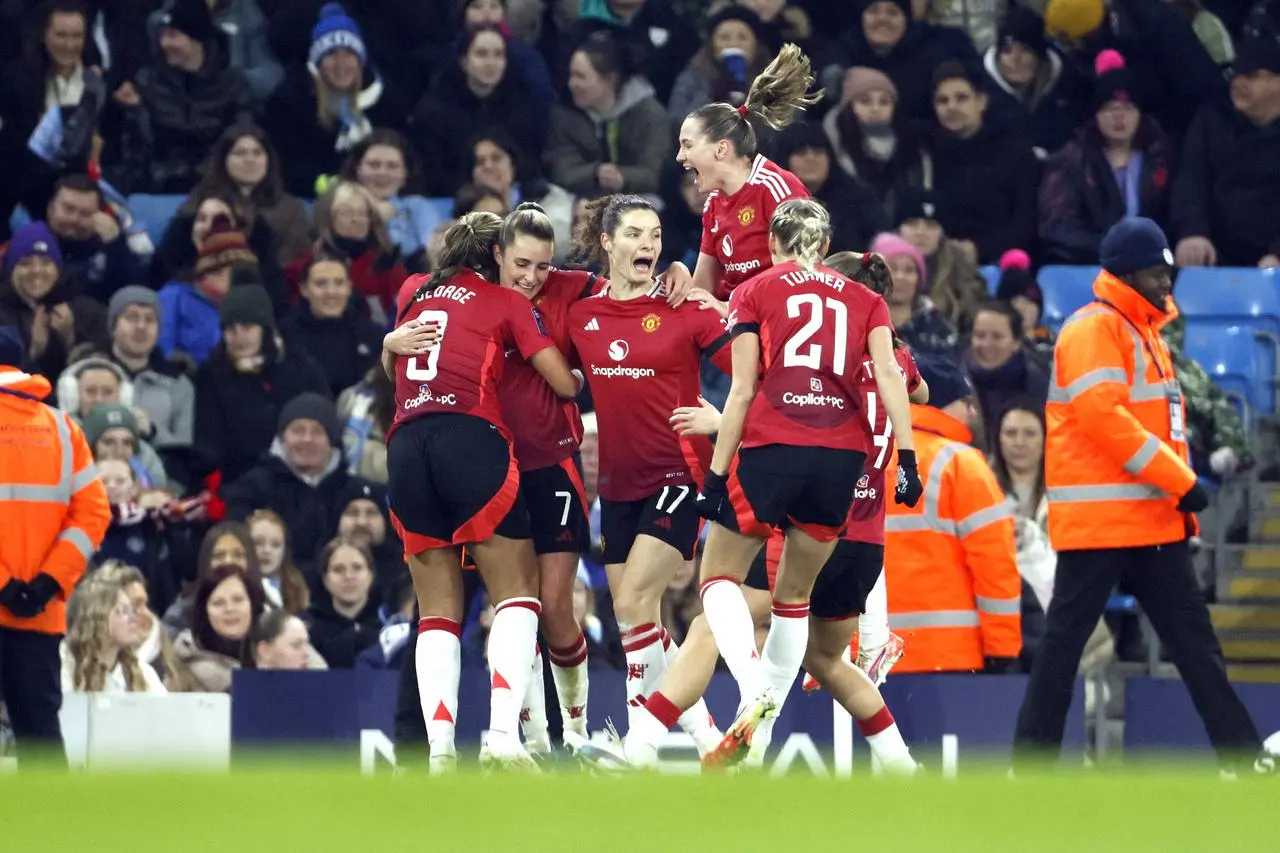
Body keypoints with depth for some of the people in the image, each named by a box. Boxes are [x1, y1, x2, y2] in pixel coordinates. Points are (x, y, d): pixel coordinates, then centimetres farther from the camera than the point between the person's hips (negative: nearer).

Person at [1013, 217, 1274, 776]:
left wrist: (1183, 497, 15)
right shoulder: (1094, 329, -10)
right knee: (1066, 638, -5)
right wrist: (1180, 480, -20)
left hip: (1154, 518, 9)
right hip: (1098, 518, -9)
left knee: (1194, 637, 7)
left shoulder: (1146, 332, 20)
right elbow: (1102, 416, -22)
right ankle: (1031, 763, -1)